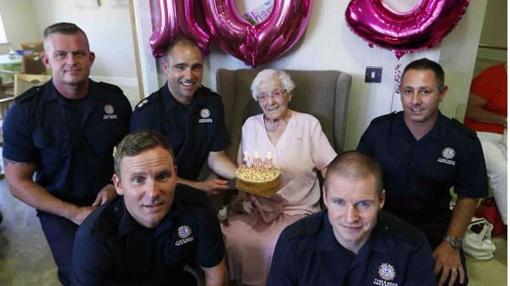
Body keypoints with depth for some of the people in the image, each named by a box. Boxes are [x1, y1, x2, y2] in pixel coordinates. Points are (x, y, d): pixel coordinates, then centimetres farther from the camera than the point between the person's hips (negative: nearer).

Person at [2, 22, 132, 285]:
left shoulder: (114, 98, -3)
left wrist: (115, 186, -9)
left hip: (112, 198, 2)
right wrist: (74, 213, -15)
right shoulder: (24, 111, -10)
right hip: (59, 208, -2)